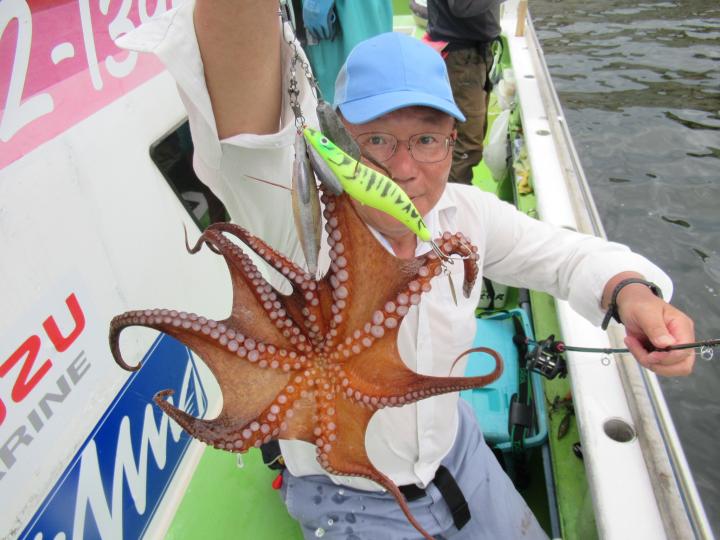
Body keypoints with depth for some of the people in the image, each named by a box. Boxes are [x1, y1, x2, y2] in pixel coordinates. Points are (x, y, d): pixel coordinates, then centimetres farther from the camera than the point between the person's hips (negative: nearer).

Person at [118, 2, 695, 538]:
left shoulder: (465, 212, -13)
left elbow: (566, 254, -5)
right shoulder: (300, 228, -31)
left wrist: (630, 293, -26)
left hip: (454, 451, 5)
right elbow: (248, 138, -51)